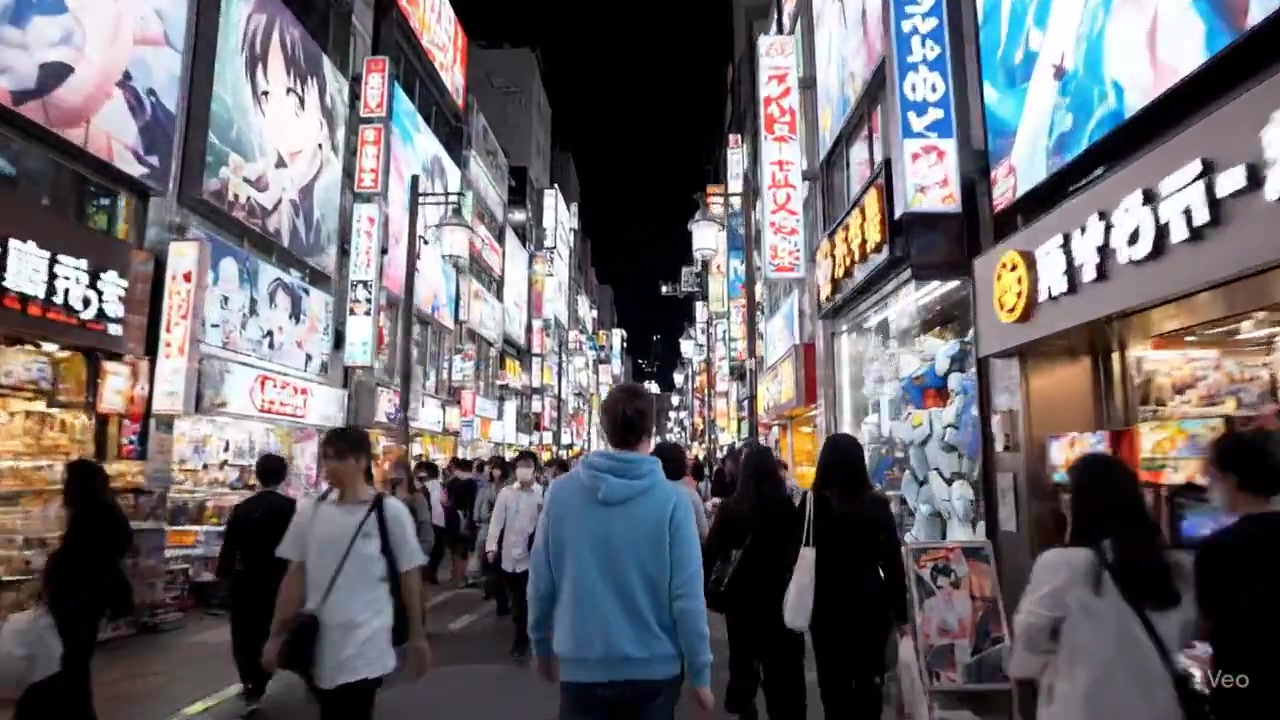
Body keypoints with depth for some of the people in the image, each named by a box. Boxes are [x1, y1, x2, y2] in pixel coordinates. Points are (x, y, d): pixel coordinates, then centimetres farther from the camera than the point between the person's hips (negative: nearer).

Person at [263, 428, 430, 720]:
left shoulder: (390, 512, -9)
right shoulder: (310, 512, 2)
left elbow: (409, 575, -3)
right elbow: (295, 575, 8)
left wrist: (417, 638, 1)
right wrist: (277, 635, 7)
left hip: (364, 649, -4)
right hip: (318, 646, 5)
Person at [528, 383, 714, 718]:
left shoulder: (560, 492, -7)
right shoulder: (671, 499, -14)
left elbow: (540, 584, -1)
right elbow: (687, 597, -13)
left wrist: (541, 646, 14)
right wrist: (700, 674, -1)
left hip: (581, 668, 0)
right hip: (653, 669, 0)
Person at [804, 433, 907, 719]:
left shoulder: (811, 502, -9)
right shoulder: (877, 503, -7)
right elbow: (893, 561, -3)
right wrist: (900, 612, 5)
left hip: (826, 607, 0)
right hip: (871, 604, 1)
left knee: (834, 683, 12)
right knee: (869, 680, 10)